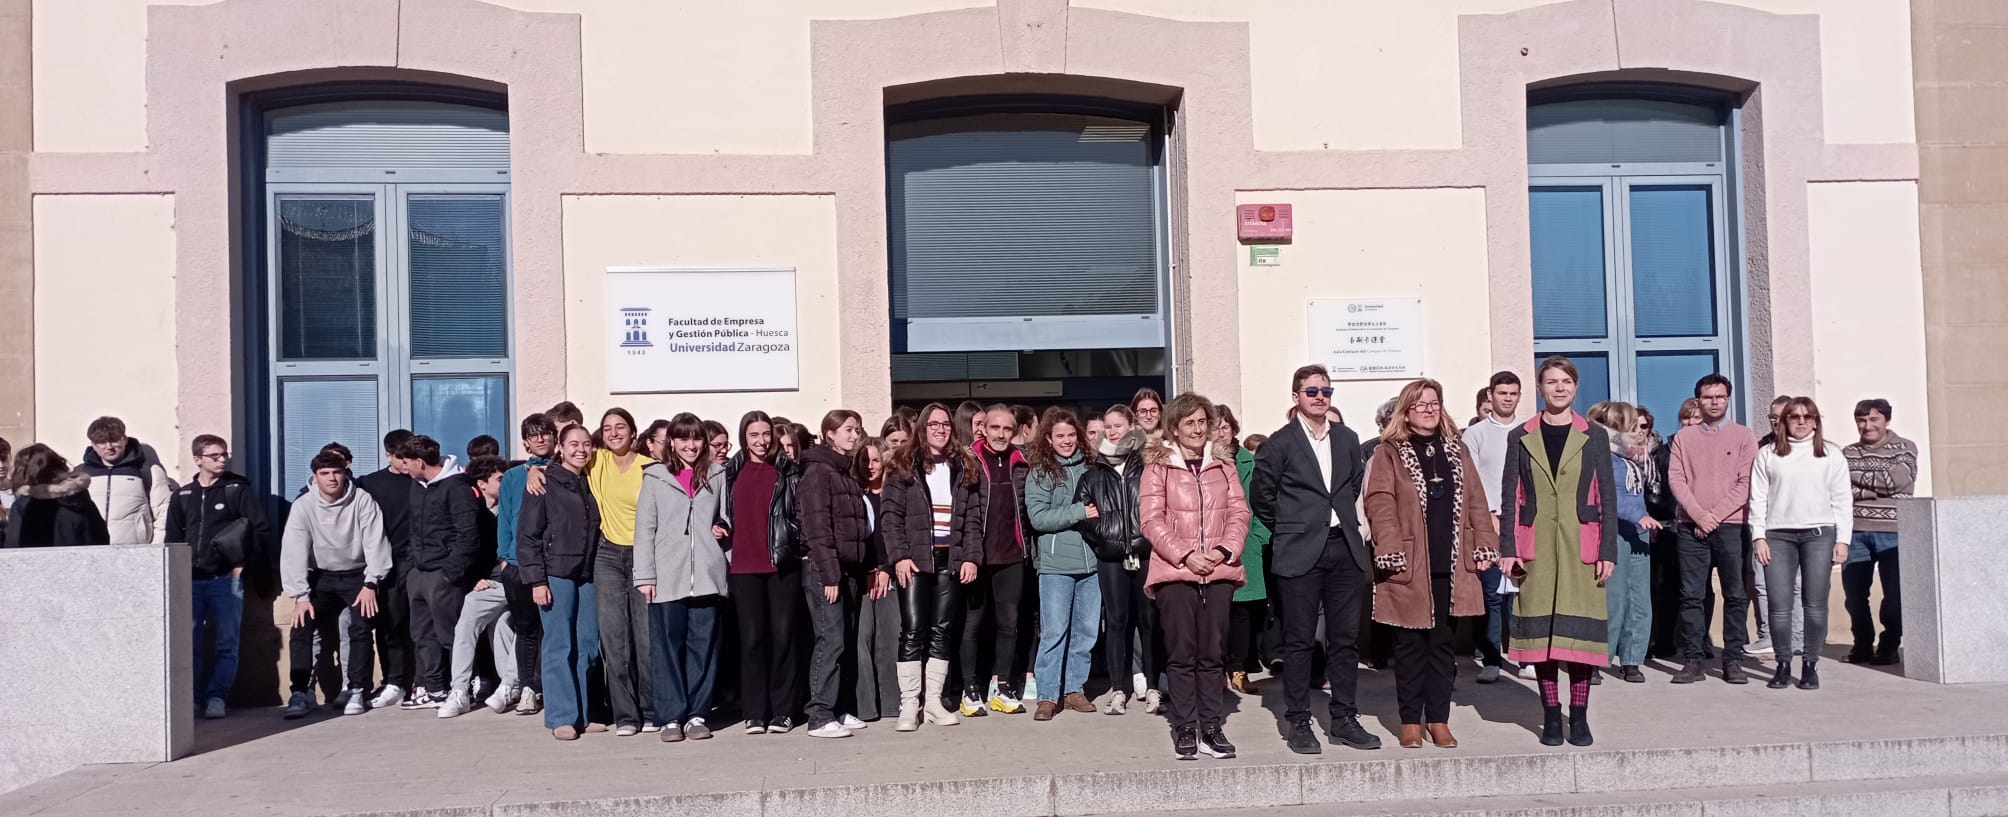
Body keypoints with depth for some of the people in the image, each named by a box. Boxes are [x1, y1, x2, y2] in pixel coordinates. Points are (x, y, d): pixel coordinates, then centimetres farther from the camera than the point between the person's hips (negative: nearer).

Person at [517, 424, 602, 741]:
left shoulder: (592, 484, 14)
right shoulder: (544, 483, -1)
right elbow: (528, 536, -5)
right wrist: (536, 580, -11)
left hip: (588, 576, 5)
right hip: (556, 575, -5)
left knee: (588, 647, 4)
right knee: (559, 647, -4)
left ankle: (582, 715, 12)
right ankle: (562, 718, 1)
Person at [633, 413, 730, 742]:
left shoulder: (717, 475, 11)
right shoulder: (655, 477, 6)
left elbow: (727, 518, 21)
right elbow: (644, 528, 3)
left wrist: (723, 530, 0)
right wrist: (644, 574, -3)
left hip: (707, 576, 1)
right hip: (666, 577, -1)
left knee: (703, 645, 3)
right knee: (667, 647, 1)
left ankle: (698, 715, 10)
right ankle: (671, 717, 7)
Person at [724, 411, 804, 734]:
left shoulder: (788, 471, 7)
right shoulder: (730, 472, 10)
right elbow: (724, 513, 19)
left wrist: (799, 546, -2)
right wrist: (718, 526, 1)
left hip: (782, 564, -1)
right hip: (744, 566, 1)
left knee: (783, 635, 1)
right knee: (752, 638, 2)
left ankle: (782, 711, 8)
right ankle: (755, 713, 8)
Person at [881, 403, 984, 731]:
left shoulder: (965, 467, 12)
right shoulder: (904, 465, 3)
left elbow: (974, 517, 9)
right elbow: (891, 515, -3)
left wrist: (971, 557, -2)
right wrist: (899, 556, -13)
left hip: (950, 559, 3)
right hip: (914, 559, -3)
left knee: (942, 631, 6)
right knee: (913, 631, -6)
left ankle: (933, 699, 13)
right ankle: (909, 704, -1)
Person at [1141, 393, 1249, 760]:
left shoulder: (1223, 463, 11)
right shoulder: (1158, 465, 0)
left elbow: (1239, 511, 8)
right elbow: (1151, 520, -5)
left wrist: (1224, 549, -8)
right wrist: (1185, 555, -14)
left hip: (1219, 571, 3)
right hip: (1175, 571, -3)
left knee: (1213, 653, 6)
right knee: (1181, 654, 1)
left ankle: (1211, 728, 13)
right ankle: (1185, 729, 8)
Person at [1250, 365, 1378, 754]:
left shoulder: (1347, 439, 10)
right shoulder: (1279, 443, -3)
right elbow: (1260, 495, 2)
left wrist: (1343, 519, 15)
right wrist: (1288, 530, 7)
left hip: (1345, 549, 4)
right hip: (1300, 554, -4)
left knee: (1345, 638, 8)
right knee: (1298, 641, 1)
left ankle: (1345, 718, 18)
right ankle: (1298, 723, 9)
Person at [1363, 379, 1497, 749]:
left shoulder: (1457, 450, 15)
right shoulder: (1389, 453, 0)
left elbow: (1476, 502, 11)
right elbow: (1381, 506, -9)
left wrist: (1485, 547, 3)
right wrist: (1392, 553, -18)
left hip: (1452, 566, 4)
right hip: (1411, 567, -4)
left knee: (1443, 643, 8)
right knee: (1411, 645, 3)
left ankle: (1438, 720, 16)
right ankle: (1410, 721, 12)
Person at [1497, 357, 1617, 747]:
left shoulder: (1594, 436, 7)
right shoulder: (1520, 438, 8)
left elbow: (1607, 496, 5)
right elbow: (1509, 497, 5)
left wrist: (1608, 551, -3)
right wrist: (1507, 549, -3)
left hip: (1581, 547, 0)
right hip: (1537, 548, 1)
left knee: (1580, 629, -1)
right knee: (1541, 631, 2)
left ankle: (1579, 717, 9)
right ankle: (1551, 716, 11)